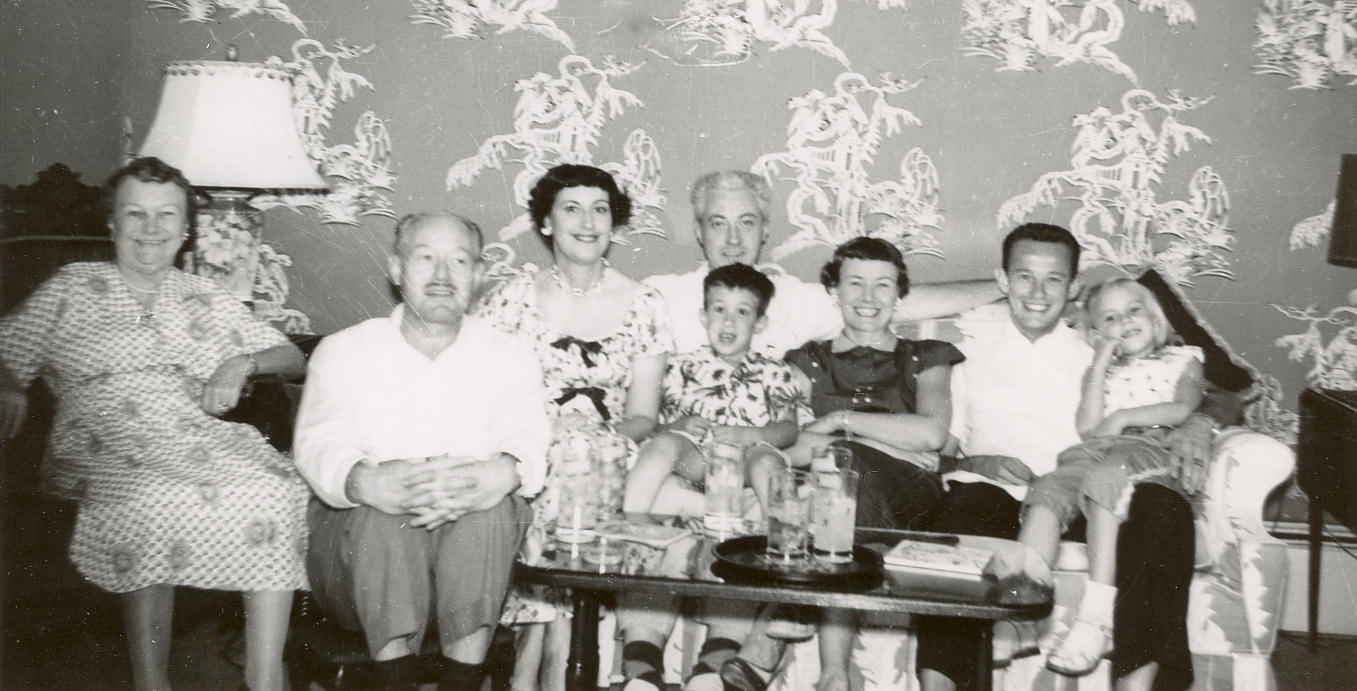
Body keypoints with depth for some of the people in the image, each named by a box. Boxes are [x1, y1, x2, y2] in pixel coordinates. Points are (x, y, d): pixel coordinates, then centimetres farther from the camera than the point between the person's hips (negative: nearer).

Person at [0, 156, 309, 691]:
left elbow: (292, 358, 20)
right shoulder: (73, 288, 19)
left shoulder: (205, 300, 24)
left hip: (204, 440, 2)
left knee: (278, 488, -30)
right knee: (148, 502, -38)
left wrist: (241, 364, 0)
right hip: (107, 448, -2)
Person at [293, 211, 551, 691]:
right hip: (361, 542, 0)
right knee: (385, 506, -32)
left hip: (475, 543, 1)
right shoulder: (344, 351, 9)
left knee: (491, 501, -31)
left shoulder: (508, 355, 11)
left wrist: (504, 472, -35)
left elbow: (527, 437, -8)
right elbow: (320, 446, -9)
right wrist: (365, 482, -35)